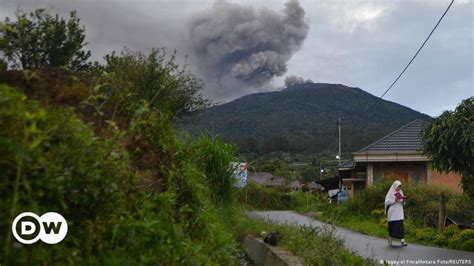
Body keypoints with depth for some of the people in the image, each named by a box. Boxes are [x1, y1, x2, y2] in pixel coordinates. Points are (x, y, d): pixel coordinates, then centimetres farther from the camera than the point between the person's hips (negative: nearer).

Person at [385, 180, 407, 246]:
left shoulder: (400, 192, 12)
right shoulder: (390, 193, -4)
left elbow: (402, 203, 15)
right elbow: (387, 202, -11)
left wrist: (403, 200, -7)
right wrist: (394, 200, -20)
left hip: (399, 213, 4)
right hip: (392, 213, -4)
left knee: (400, 226, -4)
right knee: (392, 226, 1)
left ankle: (402, 240, -9)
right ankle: (390, 239, 20)